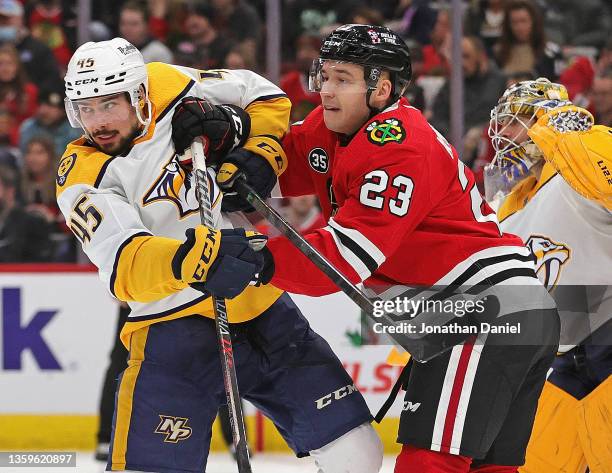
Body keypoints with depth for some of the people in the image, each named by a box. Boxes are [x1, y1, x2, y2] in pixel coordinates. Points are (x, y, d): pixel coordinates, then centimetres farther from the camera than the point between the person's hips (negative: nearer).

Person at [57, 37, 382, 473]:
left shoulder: (168, 86, -2)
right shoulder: (83, 178, -12)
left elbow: (266, 97, 15)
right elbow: (124, 264, -29)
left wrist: (259, 154, -4)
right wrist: (194, 259, -47)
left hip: (261, 305, 4)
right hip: (175, 324, -4)